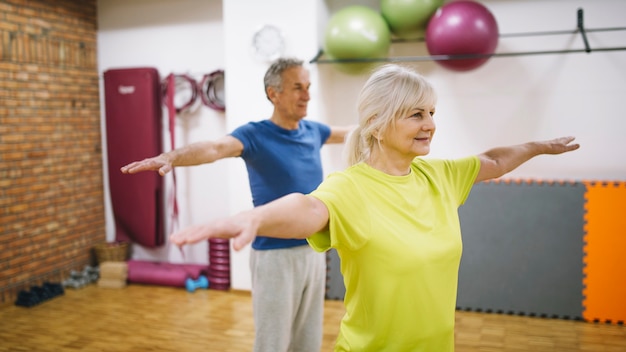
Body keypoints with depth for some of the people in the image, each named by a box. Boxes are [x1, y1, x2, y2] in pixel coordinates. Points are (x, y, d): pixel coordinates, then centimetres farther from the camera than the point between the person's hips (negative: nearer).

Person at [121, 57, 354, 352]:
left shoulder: (313, 131, 6)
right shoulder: (255, 135, -12)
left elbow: (349, 132, 27)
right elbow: (215, 148, -31)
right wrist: (171, 157, -51)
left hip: (314, 252, 6)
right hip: (276, 255, -5)